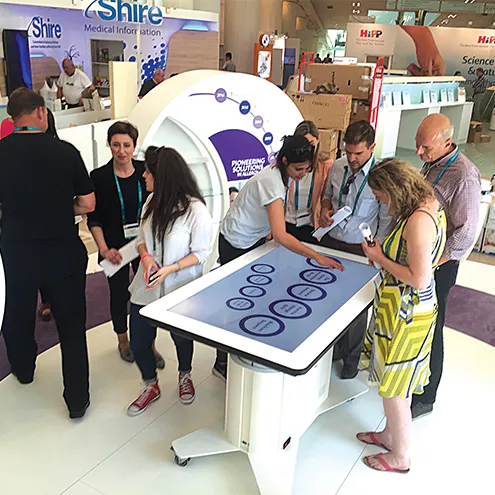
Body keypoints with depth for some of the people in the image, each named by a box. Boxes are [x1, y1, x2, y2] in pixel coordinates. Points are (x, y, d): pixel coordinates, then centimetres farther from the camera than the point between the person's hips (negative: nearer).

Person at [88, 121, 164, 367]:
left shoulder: (145, 171, -3)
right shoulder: (99, 177, -7)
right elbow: (94, 219, -5)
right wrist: (104, 248, -16)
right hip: (115, 248, -1)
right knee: (119, 294, 13)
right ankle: (123, 340, 36)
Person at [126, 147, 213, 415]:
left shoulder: (195, 210, -21)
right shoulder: (152, 201, -3)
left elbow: (201, 252, -14)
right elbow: (142, 237, 8)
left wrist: (170, 268, -25)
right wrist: (146, 257, -13)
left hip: (179, 289, -4)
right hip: (146, 286, 5)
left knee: (181, 338, 18)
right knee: (138, 341, 10)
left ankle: (184, 375, 50)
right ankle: (151, 386, 37)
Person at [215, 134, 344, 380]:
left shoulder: (278, 174, -3)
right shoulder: (272, 183, -33)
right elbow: (281, 235, -42)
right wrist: (316, 256, -44)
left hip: (253, 240, 9)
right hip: (236, 246, -8)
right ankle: (222, 364, 14)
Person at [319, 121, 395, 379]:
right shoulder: (338, 166, -3)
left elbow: (387, 221, -12)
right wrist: (325, 208, -7)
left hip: (360, 250, -4)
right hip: (330, 242, 4)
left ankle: (351, 359, 35)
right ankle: (334, 347, 40)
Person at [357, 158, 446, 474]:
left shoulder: (418, 221, -27)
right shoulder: (431, 205, 4)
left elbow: (418, 280, -27)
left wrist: (380, 258, -15)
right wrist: (385, 254, 4)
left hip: (405, 312, -10)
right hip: (410, 308, 10)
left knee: (394, 387, 8)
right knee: (397, 383, 24)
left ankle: (401, 456, 28)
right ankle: (391, 435, 44)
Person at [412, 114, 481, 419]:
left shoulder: (464, 176, -23)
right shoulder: (431, 164, 3)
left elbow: (465, 235, -22)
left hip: (439, 265, -8)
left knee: (430, 330, 5)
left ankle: (426, 399, 22)